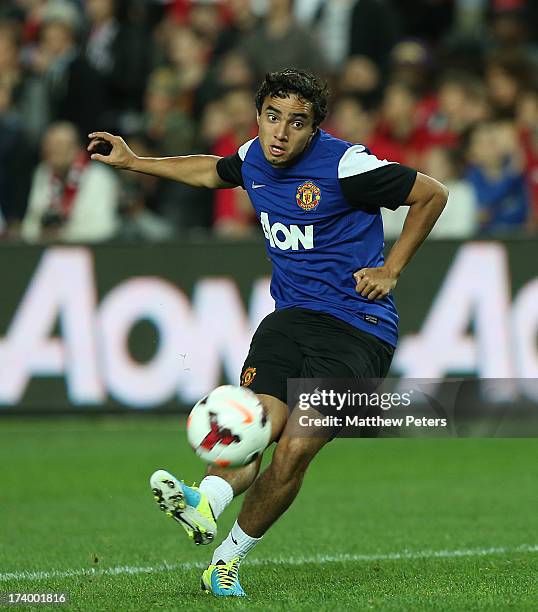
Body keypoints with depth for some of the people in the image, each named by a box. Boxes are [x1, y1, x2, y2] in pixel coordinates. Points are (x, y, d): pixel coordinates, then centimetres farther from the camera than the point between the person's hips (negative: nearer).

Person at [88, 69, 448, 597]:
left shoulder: (344, 164, -13)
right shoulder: (254, 158, 6)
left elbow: (432, 195, -3)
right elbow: (212, 171, 32)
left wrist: (390, 271, -2)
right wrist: (133, 162, 32)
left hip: (358, 330, -5)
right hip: (291, 315, 5)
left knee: (295, 449, -18)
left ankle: (227, 557, -7)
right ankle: (206, 504, -47)